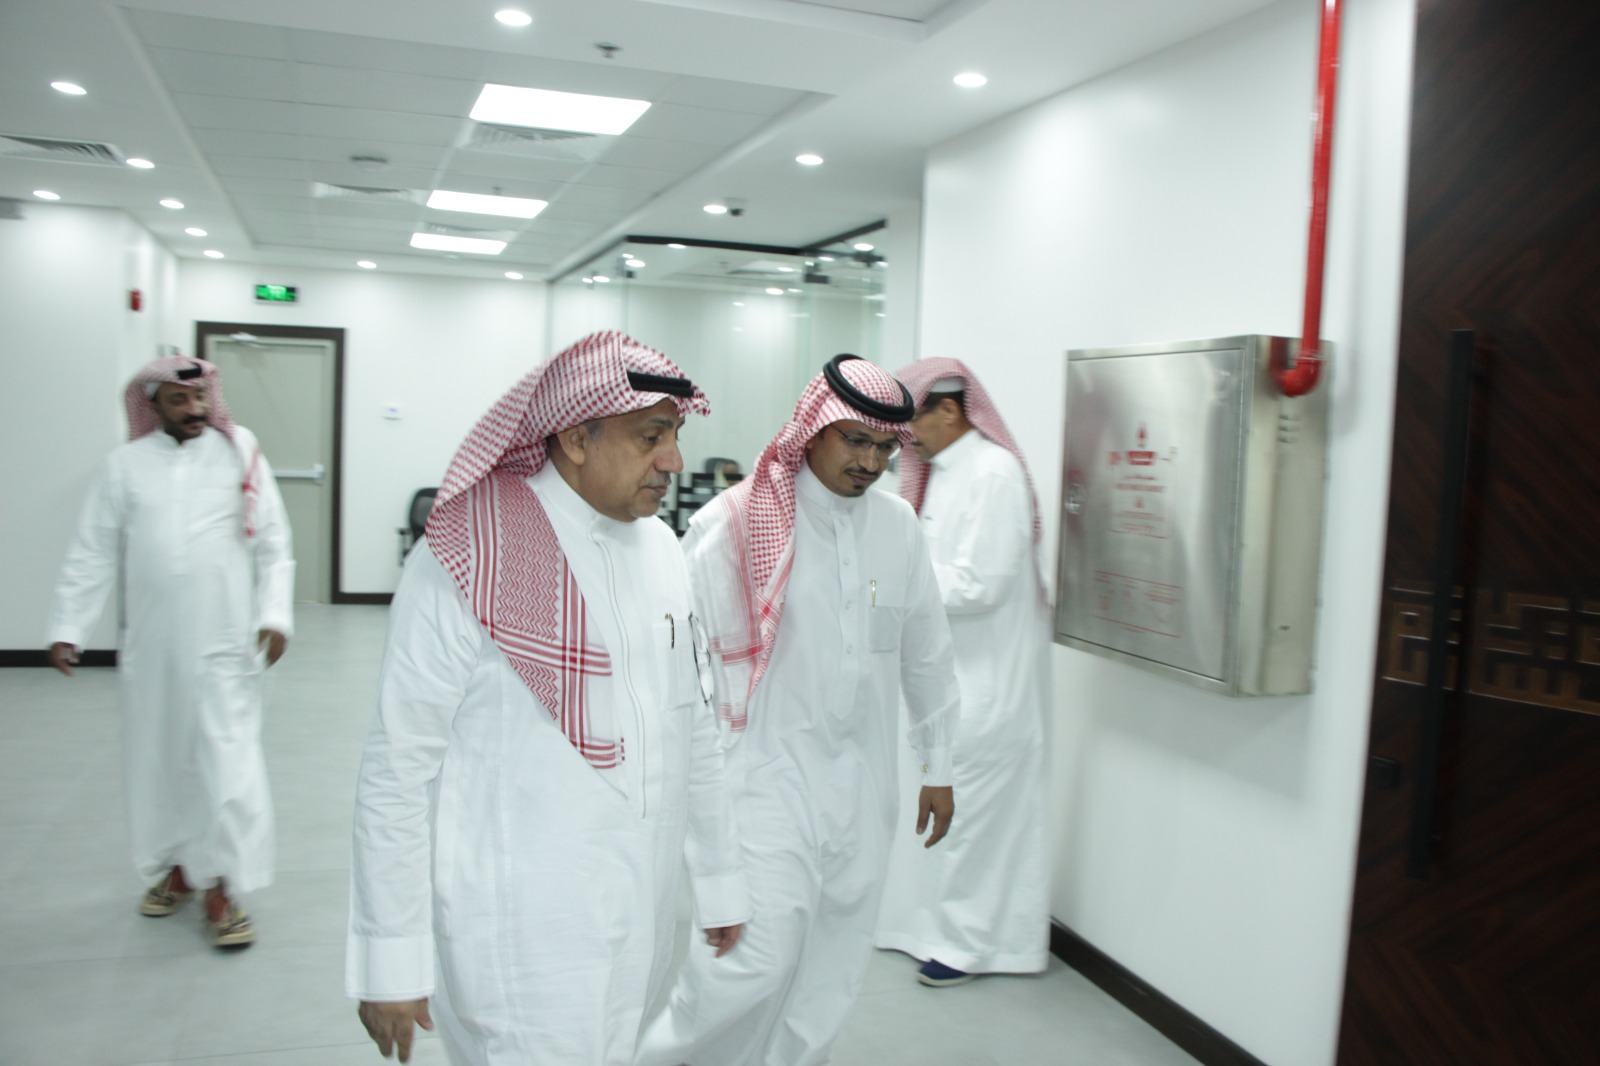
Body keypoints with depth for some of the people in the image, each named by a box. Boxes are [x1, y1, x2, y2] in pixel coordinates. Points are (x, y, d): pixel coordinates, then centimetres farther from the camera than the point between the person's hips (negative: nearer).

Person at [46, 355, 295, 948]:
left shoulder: (241, 457, 1)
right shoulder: (126, 465, 4)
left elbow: (273, 547, 1)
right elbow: (92, 555, 6)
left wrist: (275, 616, -8)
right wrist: (67, 628, 2)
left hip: (224, 645, -2)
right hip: (151, 647, 3)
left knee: (227, 762, -4)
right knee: (158, 759, 13)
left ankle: (223, 888, 7)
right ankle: (178, 867, 32)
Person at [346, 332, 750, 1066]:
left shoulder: (662, 551, 5)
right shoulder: (467, 562, -15)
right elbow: (397, 770, -12)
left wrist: (720, 881, 17)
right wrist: (390, 963, -9)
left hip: (641, 921, 6)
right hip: (519, 938, -6)